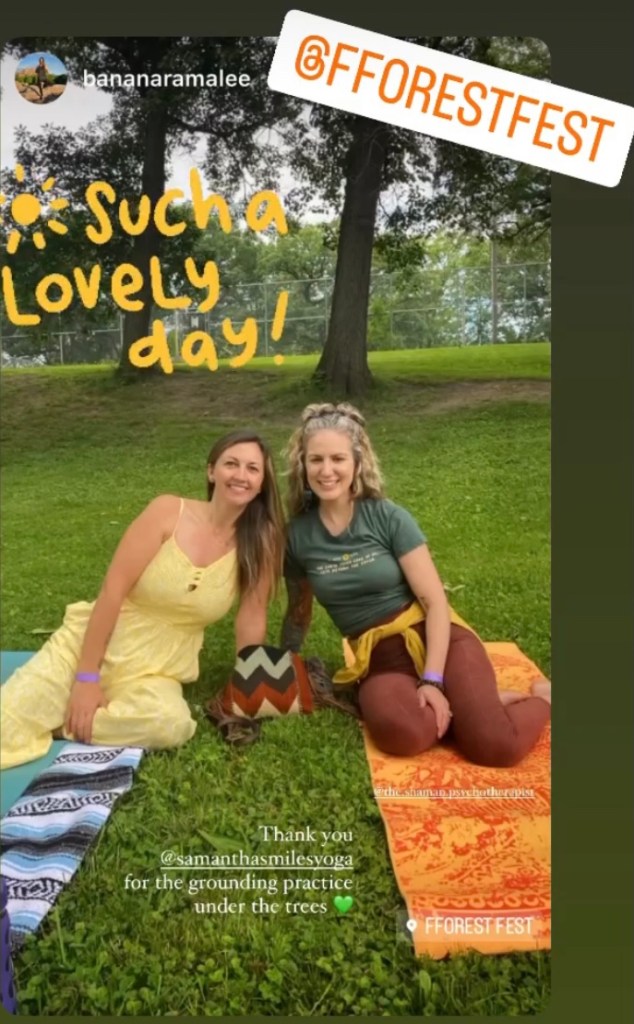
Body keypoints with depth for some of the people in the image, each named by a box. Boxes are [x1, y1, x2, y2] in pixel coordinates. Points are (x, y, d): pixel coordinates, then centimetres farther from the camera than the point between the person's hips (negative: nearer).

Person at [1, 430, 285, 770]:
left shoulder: (260, 542, -8)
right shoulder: (169, 511, -14)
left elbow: (252, 617, -3)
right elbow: (112, 590, -15)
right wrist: (87, 677, -17)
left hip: (157, 671, 3)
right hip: (88, 645, -3)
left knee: (172, 724, -31)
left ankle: (61, 720, -7)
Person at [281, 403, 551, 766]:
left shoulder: (389, 517, -8)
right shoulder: (298, 535, 0)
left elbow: (435, 600, -9)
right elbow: (299, 610, 16)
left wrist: (433, 680, -19)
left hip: (434, 638, -1)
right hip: (378, 657, 2)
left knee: (495, 744, -24)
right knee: (400, 732, -35)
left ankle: (541, 697, 10)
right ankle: (478, 700, -4)